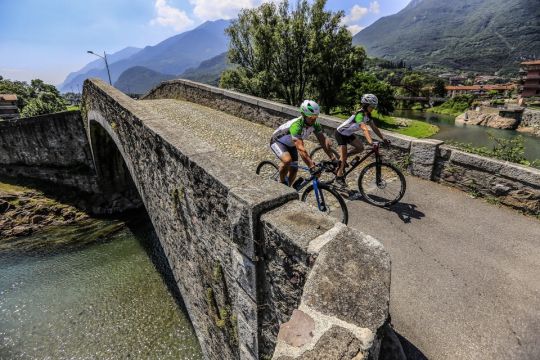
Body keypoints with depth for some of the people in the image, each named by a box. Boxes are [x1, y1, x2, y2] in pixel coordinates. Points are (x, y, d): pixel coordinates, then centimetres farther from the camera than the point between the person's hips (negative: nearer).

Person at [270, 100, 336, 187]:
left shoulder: (315, 124, -19)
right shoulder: (296, 125, -40)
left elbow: (323, 141, -17)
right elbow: (301, 148, -47)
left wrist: (333, 158, -27)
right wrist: (311, 166, -52)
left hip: (290, 145, 7)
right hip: (278, 141, -7)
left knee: (294, 170, 2)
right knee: (287, 160, -34)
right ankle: (282, 182, -8)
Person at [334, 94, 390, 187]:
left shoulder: (368, 115, -3)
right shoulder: (359, 114, -30)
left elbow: (374, 128, -1)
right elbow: (365, 129, -43)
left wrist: (383, 139, -9)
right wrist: (371, 142, -53)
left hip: (348, 134, 8)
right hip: (340, 133, -8)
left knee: (360, 147, -4)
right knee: (344, 156, -9)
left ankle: (343, 158, 14)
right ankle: (339, 177, 5)